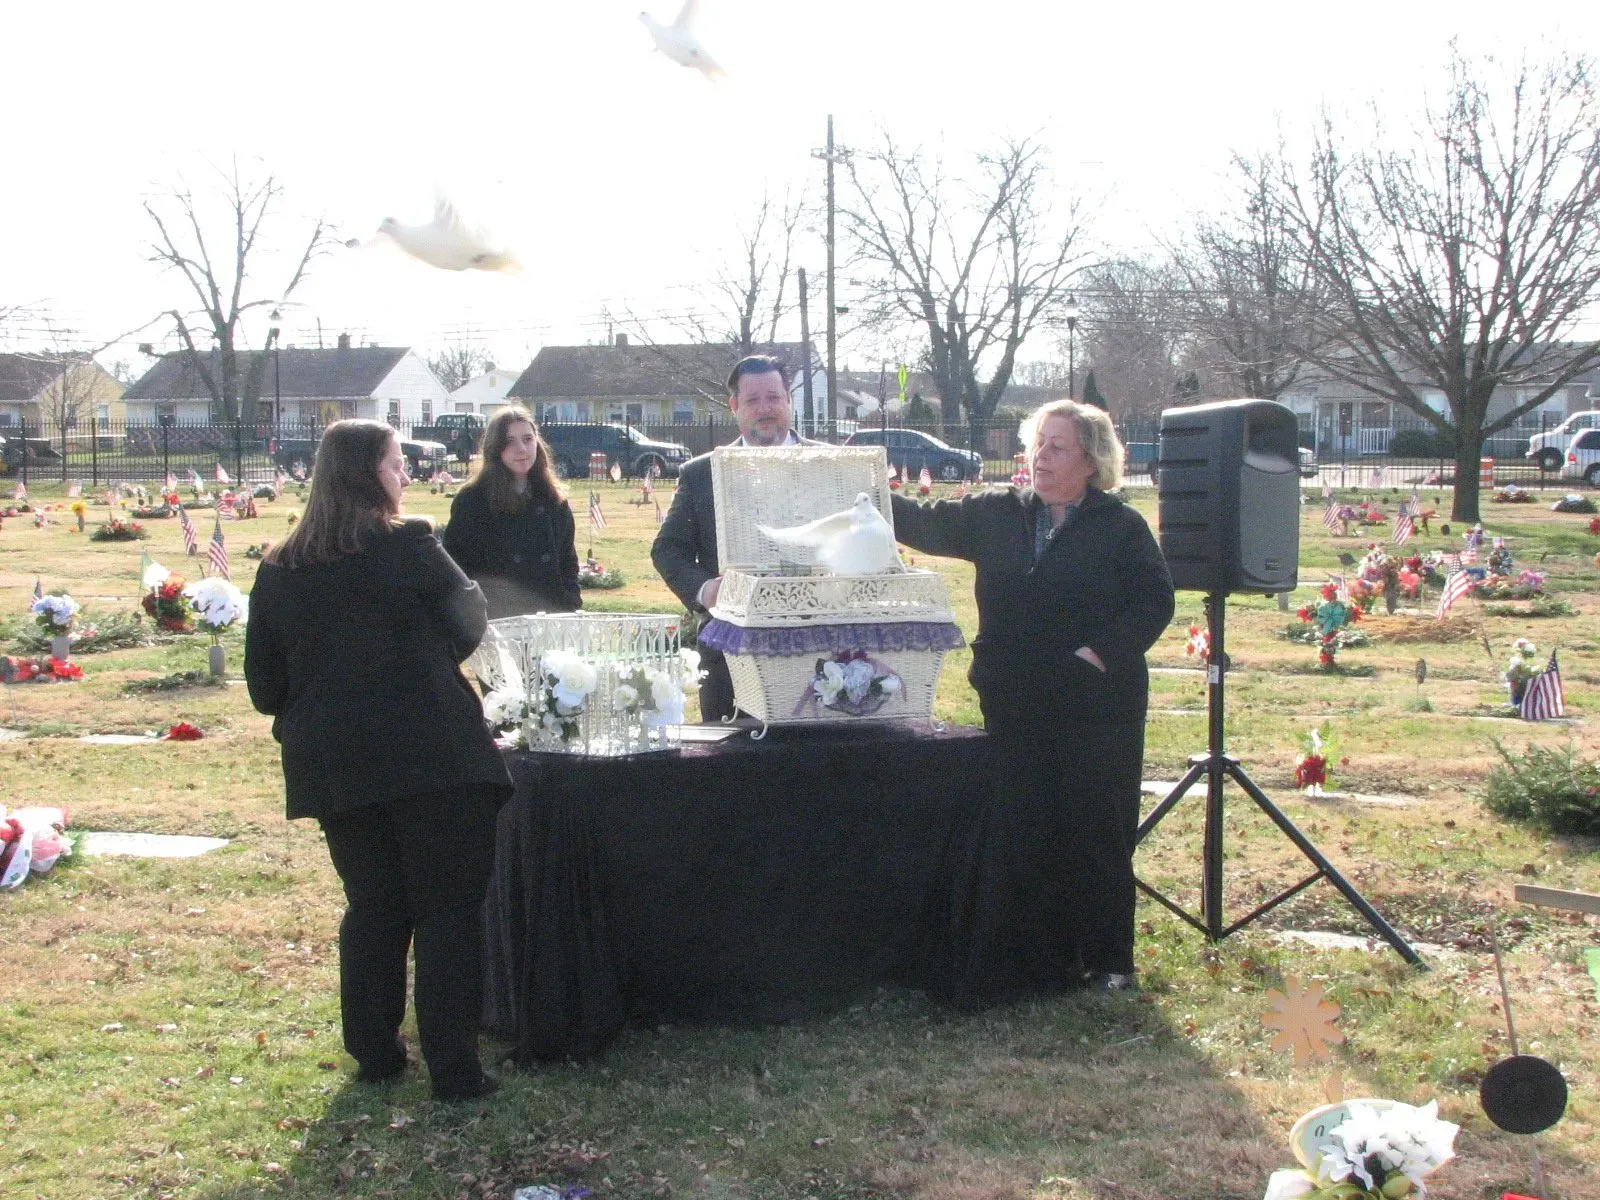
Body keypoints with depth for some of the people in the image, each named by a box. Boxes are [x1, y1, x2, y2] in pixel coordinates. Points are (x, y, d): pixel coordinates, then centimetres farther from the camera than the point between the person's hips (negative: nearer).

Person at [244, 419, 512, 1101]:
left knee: (372, 906, 19)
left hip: (332, 765, 5)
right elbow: (468, 626, 4)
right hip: (431, 759, -5)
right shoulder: (408, 547, -9)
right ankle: (452, 1066, 4)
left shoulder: (278, 571, 5)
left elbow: (265, 686, 9)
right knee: (449, 908, 4)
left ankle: (374, 1051, 24)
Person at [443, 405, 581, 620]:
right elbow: (454, 568, 0)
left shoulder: (554, 502, 11)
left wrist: (571, 609, 5)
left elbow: (568, 565, 16)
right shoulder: (471, 501, -1)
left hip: (550, 621, 3)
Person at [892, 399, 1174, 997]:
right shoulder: (998, 514, 10)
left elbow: (1154, 600, -4)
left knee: (1096, 832, 2)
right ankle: (1035, 959, 15)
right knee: (1019, 832, 5)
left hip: (1096, 709, -3)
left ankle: (1108, 960, 15)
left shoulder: (1121, 526, 0)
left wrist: (1101, 651, -15)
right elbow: (930, 525, 4)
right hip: (1016, 707, 3)